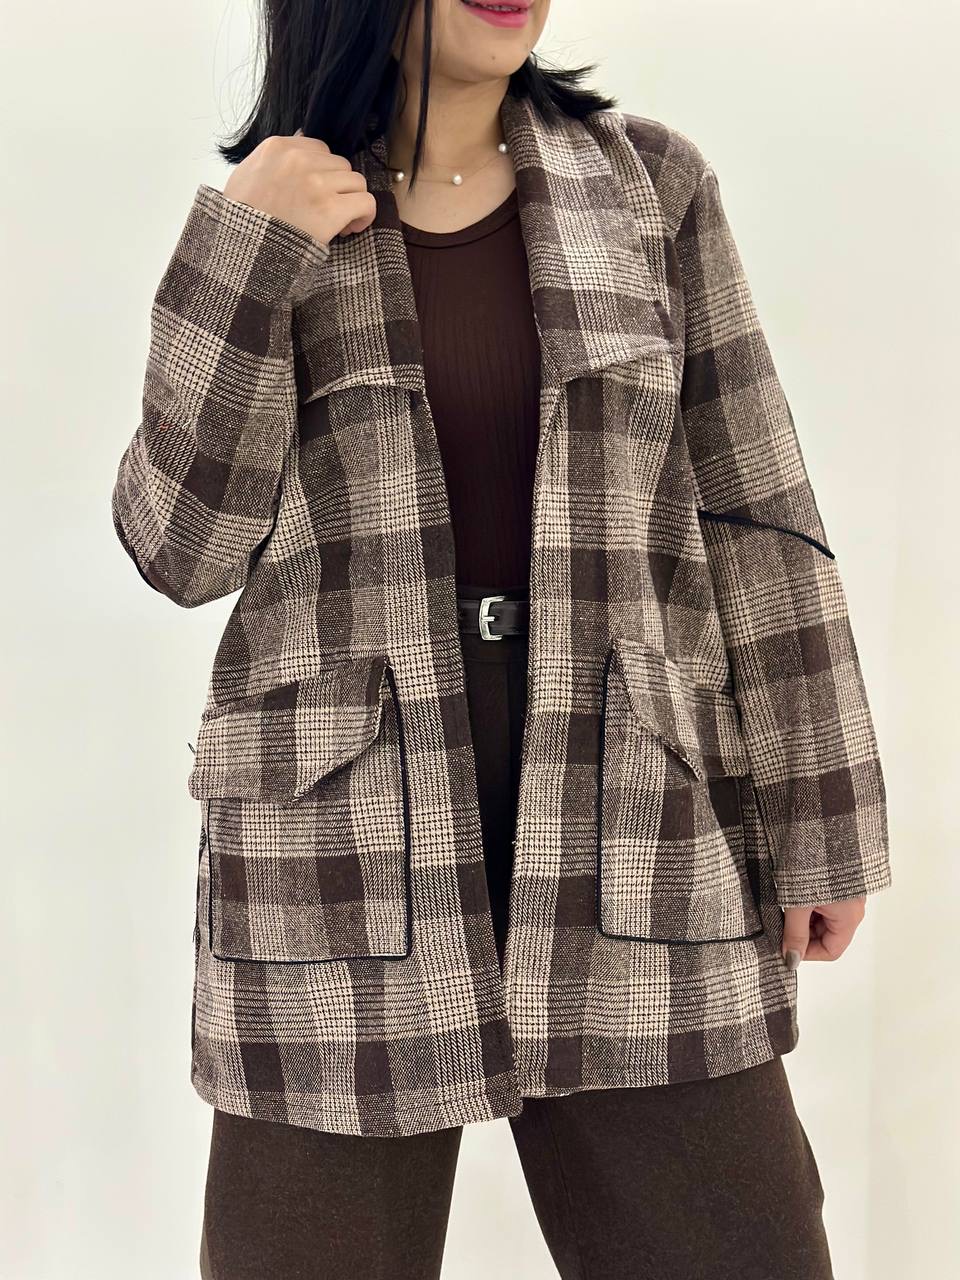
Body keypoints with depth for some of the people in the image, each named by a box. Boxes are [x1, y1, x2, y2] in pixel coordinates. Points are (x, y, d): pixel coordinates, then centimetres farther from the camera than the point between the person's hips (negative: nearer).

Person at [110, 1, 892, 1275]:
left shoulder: (651, 183, 5)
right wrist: (245, 256, -12)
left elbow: (753, 521, 4)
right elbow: (186, 546, -3)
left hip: (627, 831, 1)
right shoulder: (262, 222, 5)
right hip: (344, 849, 0)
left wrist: (820, 819, 3)